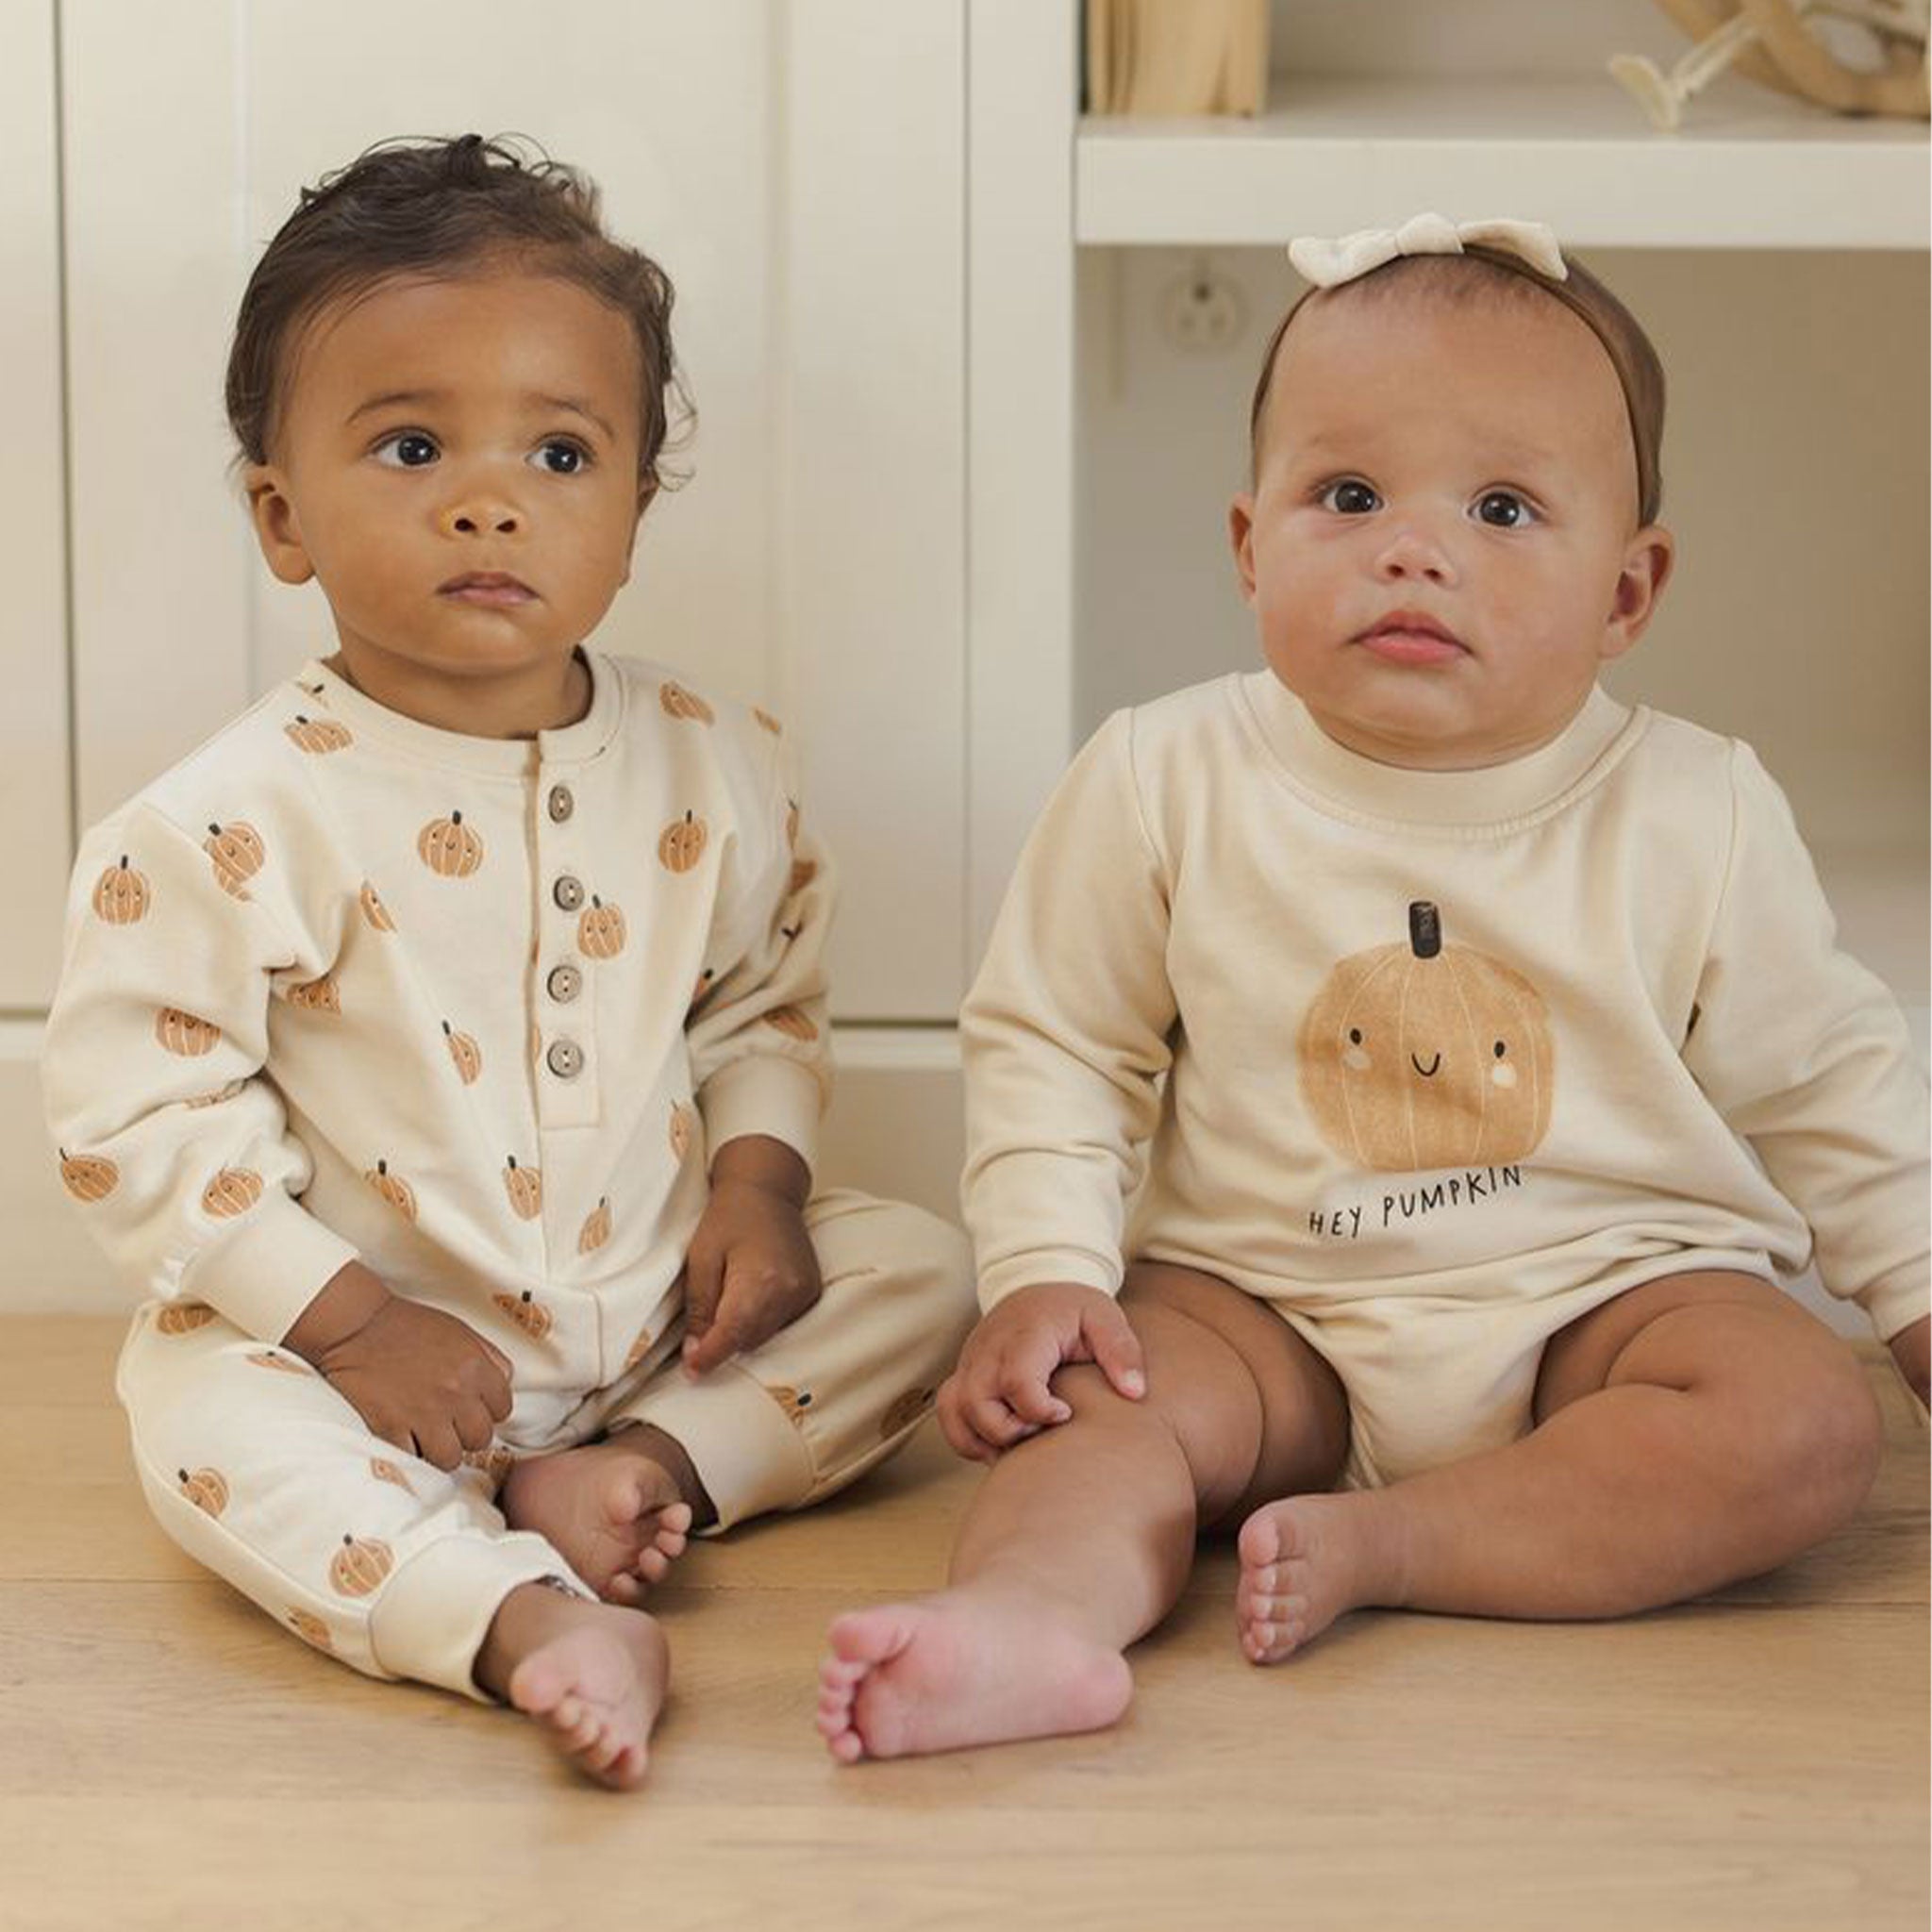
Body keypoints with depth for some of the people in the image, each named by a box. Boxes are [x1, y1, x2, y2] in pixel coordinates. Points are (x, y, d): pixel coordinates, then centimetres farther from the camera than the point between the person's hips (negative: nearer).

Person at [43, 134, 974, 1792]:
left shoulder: (714, 772, -1)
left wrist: (758, 1175, -7)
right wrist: (345, 1317, -18)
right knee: (206, 1411, -31)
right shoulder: (231, 825, -15)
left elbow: (764, 1009, 13)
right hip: (388, 1335, -4)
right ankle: (526, 1615, -46)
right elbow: (140, 1110, -14)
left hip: (661, 1305, 4)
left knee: (917, 1271, -7)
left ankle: (637, 1466, -18)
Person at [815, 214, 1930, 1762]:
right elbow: (1049, 1043, 2)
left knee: (1803, 1423, -25)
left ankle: (1377, 1545, -27)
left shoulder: (1698, 818, -4)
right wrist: (1044, 1272, -11)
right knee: (1090, 1393, -25)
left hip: (1603, 1289, 0)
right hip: (1267, 1312, 0)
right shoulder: (1164, 785, -6)